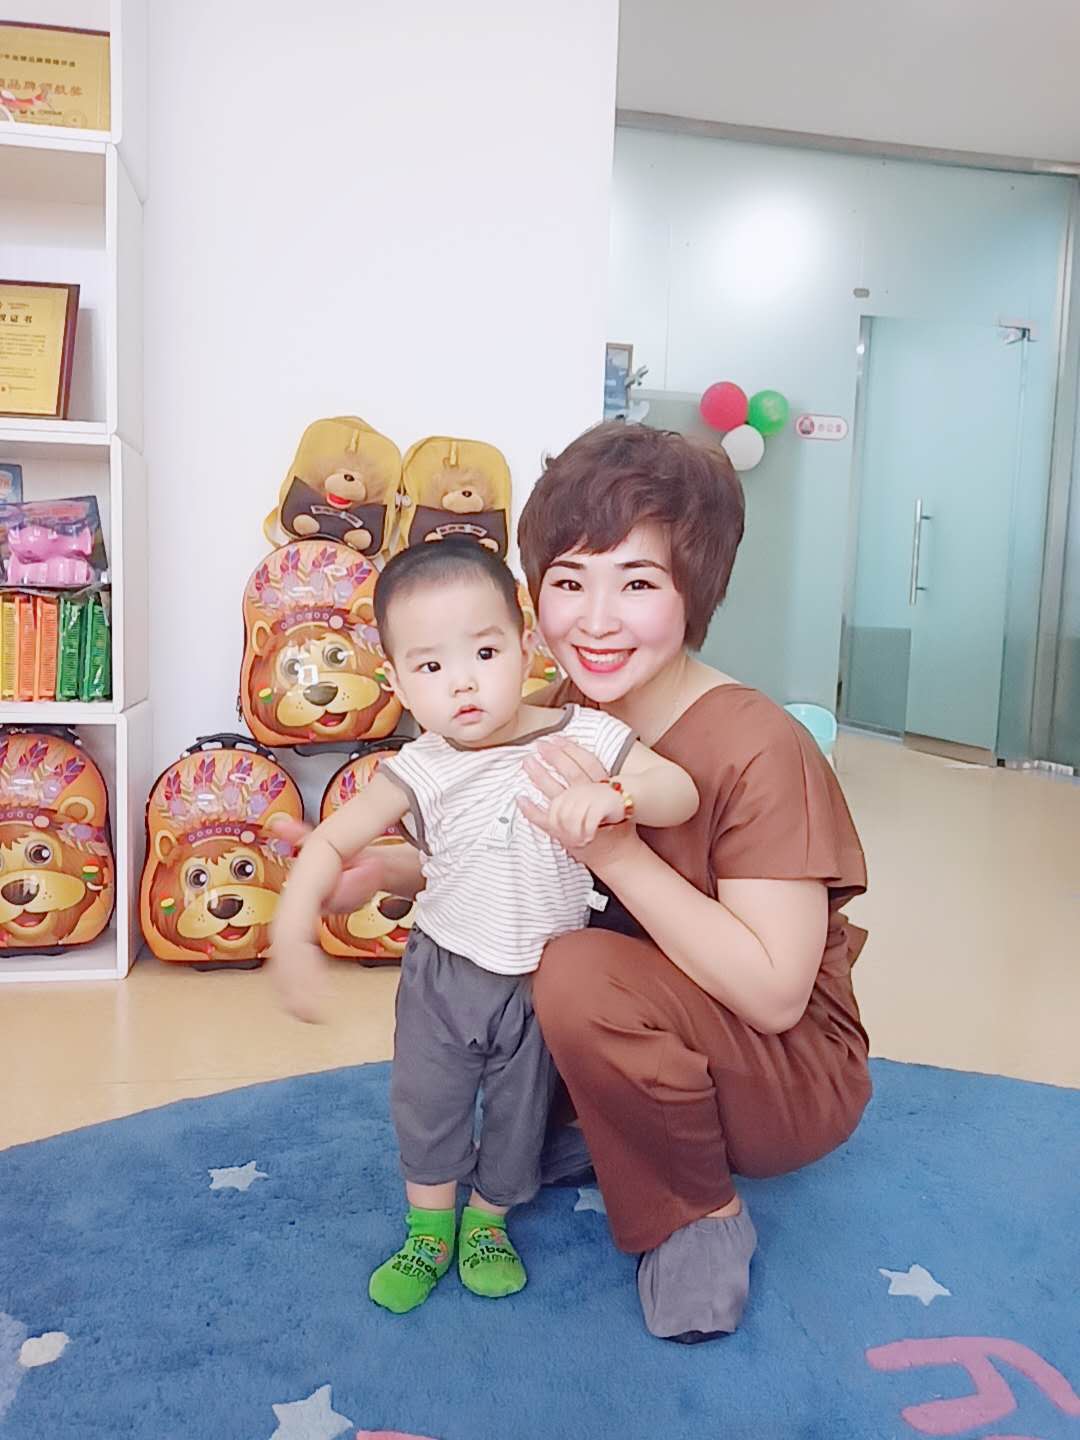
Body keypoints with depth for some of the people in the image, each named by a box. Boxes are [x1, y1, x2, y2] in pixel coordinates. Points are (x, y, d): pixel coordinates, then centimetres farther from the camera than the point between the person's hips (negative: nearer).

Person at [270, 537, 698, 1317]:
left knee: (521, 1112, 19)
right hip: (443, 974, 1)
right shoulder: (418, 773, -18)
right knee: (425, 1103, 17)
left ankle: (488, 1219, 47)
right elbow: (332, 843, -11)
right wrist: (293, 938, -19)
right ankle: (429, 1227, 44)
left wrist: (614, 794, -42)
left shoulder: (584, 737, -19)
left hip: (542, 983, 0)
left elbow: (681, 792, -22)